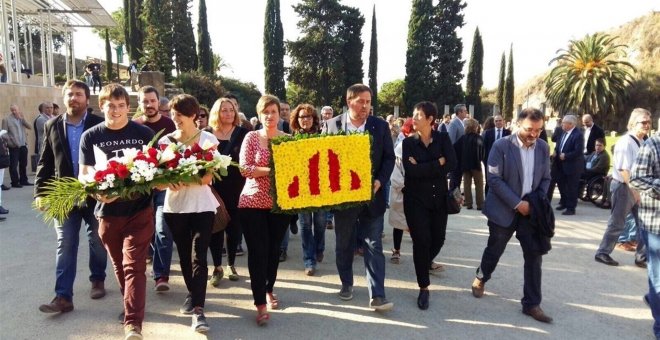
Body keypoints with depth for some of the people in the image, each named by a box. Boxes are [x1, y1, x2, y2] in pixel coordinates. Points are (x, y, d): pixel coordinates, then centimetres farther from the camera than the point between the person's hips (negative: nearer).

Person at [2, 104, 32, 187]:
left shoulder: (21, 118, 14)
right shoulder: (6, 119, 0)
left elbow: (29, 127, 0)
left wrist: (22, 119, -7)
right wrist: (10, 142, -13)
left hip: (23, 145, 4)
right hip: (14, 146, -4)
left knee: (23, 164, 10)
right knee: (13, 166, -2)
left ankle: (23, 180, 19)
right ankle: (15, 182, 4)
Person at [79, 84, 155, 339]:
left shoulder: (144, 134, -1)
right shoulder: (90, 137, 1)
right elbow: (83, 174, 0)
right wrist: (97, 191, -21)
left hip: (139, 209, -2)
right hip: (107, 211, 3)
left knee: (134, 266, -6)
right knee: (119, 265, 16)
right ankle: (132, 304, 38)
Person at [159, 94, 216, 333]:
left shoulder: (208, 139, -3)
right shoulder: (165, 141, 3)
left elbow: (209, 176, -10)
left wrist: (187, 180, -28)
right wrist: (169, 182, -23)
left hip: (202, 205, -3)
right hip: (174, 205, 3)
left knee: (198, 257, -9)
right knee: (184, 255, 14)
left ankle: (198, 310, -9)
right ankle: (192, 294, 35)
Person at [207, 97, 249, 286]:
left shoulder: (243, 133, 2)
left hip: (235, 187, 0)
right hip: (213, 187, 1)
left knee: (233, 225, 8)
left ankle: (231, 265, 23)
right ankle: (217, 267, 14)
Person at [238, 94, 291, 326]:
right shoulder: (251, 137, -1)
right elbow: (244, 168, -10)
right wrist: (272, 170, -19)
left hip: (280, 203, 3)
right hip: (253, 202, -2)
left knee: (274, 249, 14)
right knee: (257, 251, -3)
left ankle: (269, 290, 35)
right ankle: (260, 303, 4)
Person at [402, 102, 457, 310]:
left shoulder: (443, 138, 0)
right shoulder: (408, 142, -3)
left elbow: (452, 164, -16)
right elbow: (410, 170, -18)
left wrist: (422, 168, -18)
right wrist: (438, 163, -17)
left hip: (439, 197, 2)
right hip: (416, 199, -2)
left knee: (438, 238, 10)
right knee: (421, 240, -3)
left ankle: (426, 262, 44)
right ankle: (424, 287, 10)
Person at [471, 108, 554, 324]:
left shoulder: (543, 148, 2)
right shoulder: (502, 146, -12)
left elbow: (545, 178, 9)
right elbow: (494, 179, -16)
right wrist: (517, 203, -19)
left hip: (530, 210, 4)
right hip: (503, 210, -3)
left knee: (534, 256, 1)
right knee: (494, 250, 12)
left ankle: (531, 303, 13)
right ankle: (481, 278, 41)